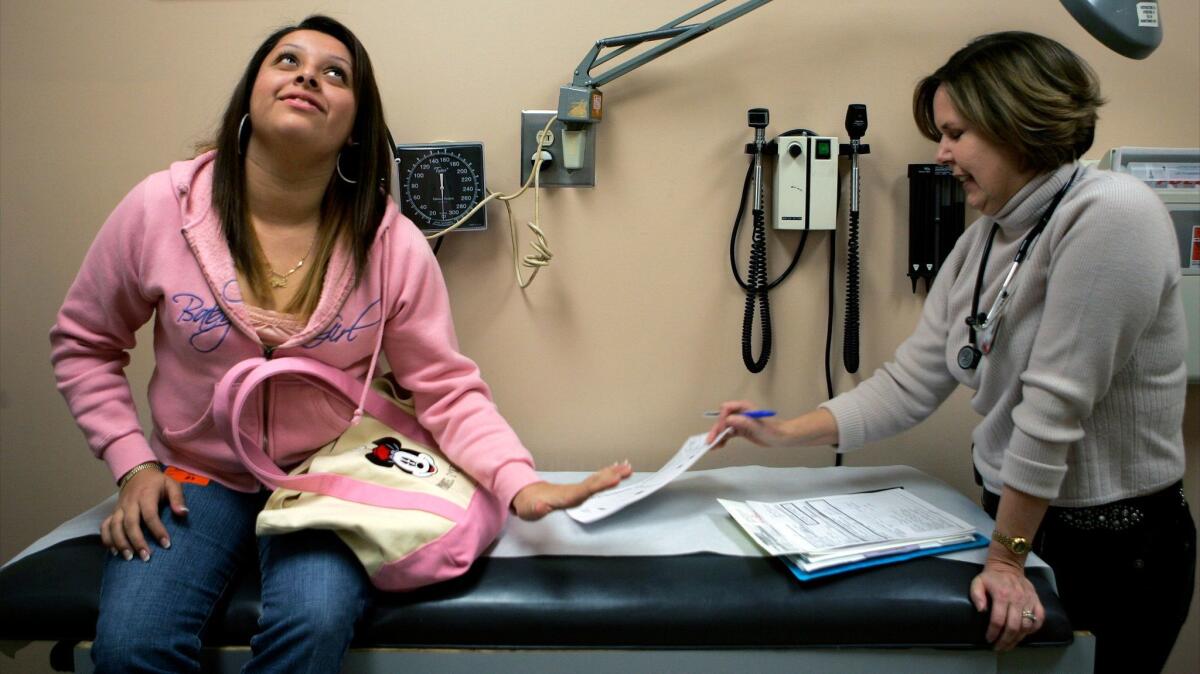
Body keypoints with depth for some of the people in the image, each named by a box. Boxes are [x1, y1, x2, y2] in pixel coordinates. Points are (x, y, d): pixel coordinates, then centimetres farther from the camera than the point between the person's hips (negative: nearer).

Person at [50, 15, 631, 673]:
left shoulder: (391, 243, -12)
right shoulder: (161, 207, -9)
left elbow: (448, 390, -9)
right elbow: (84, 343, 6)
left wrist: (522, 484, -26)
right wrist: (132, 465, -4)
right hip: (193, 478, 2)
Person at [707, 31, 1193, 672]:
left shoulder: (1111, 216, -23)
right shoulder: (979, 243, 0)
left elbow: (1055, 404, -25)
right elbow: (908, 384, 1)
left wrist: (1005, 559, -20)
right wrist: (781, 433, -4)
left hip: (1115, 546, -6)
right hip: (1015, 512, 7)